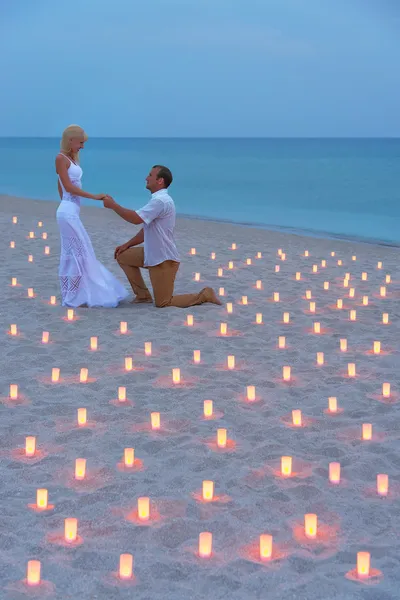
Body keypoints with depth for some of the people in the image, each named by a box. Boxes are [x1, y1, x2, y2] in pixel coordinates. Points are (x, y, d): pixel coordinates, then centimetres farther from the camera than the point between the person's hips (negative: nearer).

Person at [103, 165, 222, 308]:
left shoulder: (160, 200, -23)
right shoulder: (158, 199, 9)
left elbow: (136, 219, -31)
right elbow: (146, 229, 16)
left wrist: (113, 205, -19)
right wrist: (127, 245, 12)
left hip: (163, 259, -10)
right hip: (153, 254, 10)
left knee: (162, 303, -3)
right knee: (123, 256, 15)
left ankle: (203, 296, 6)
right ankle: (143, 295, 19)